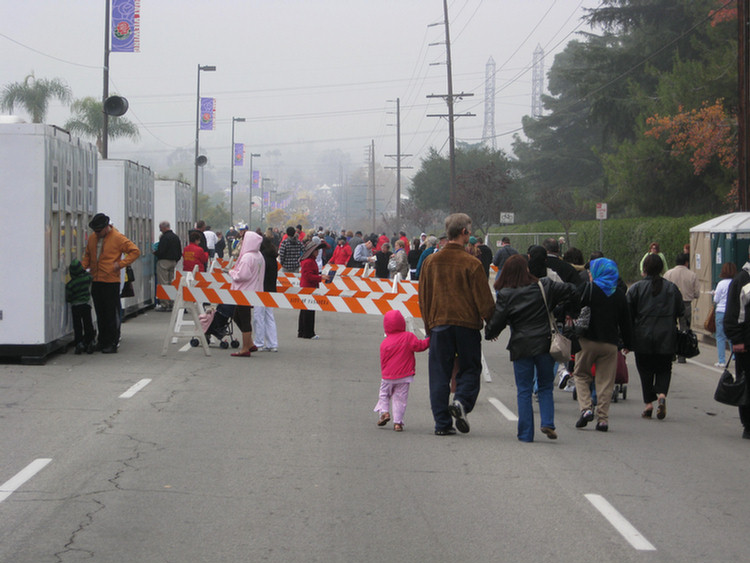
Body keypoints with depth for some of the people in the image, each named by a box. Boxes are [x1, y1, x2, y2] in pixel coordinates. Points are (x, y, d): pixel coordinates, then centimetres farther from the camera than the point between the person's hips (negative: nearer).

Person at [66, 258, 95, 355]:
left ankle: (79, 343, -4)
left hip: (75, 307, -2)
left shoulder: (69, 285, -13)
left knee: (77, 326, 3)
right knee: (88, 325, 10)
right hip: (86, 305, 2)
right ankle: (90, 342, 8)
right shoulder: (88, 277, -9)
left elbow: (68, 299, -6)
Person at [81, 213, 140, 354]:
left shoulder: (118, 238, -6)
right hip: (95, 282, 6)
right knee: (100, 314, 11)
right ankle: (102, 342, 19)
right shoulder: (93, 238, 12)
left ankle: (112, 344, -2)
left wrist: (121, 264, -13)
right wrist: (82, 266, 5)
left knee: (112, 314, -5)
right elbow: (88, 256, 24)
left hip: (111, 282, -6)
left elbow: (135, 251, -6)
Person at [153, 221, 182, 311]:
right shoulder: (176, 237, 10)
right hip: (173, 262, 8)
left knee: (163, 283, -5)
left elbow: (160, 251, -20)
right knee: (171, 283, 12)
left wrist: (155, 253, 0)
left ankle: (164, 304, -6)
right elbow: (180, 252, 14)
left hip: (164, 261, -8)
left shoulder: (164, 237, -16)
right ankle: (171, 304, 13)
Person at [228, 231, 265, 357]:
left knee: (244, 320, -3)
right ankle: (250, 343, 18)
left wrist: (231, 272, -5)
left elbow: (242, 275, -24)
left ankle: (245, 349, 3)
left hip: (245, 292, -10)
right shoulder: (259, 256, 10)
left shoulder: (247, 257, -20)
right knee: (237, 317, 19)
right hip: (254, 291, 10)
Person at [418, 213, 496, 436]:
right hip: (467, 324, -3)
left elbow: (423, 298, 10)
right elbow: (484, 299, -6)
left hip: (439, 324, 3)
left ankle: (442, 423, 4)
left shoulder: (430, 261, 4)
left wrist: (429, 326, 19)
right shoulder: (472, 264, -8)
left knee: (439, 374, 7)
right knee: (470, 368, 12)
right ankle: (462, 401, -14)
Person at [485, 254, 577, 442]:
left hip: (521, 347, -1)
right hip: (544, 344, 1)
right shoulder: (543, 287, -1)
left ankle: (526, 433, 4)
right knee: (545, 388, 14)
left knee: (524, 391, 7)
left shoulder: (505, 295, -6)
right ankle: (548, 423, -4)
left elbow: (496, 322, -4)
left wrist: (489, 333, 16)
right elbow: (571, 291, 1)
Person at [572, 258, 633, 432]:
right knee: (605, 381, 7)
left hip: (587, 340, -3)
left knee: (581, 374, 13)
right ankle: (603, 418, 2)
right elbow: (625, 321, 11)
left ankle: (586, 408, -4)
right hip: (610, 343, 3)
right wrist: (627, 343, 20)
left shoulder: (587, 289, -5)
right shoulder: (619, 294, 7)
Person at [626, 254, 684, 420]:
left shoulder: (636, 288, -3)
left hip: (642, 337, -1)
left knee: (645, 370, 9)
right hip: (666, 338, 1)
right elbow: (681, 313, 5)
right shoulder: (671, 288, 3)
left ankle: (648, 402, 3)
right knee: (664, 369, 9)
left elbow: (629, 314, -2)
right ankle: (662, 395, -14)